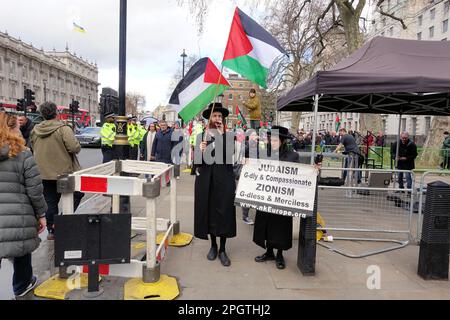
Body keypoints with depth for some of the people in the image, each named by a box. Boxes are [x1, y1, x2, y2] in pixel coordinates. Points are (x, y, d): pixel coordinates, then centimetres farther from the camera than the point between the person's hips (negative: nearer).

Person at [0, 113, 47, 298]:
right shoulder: (23, 155, -9)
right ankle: (22, 285, 40)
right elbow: (35, 190, -8)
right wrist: (41, 214, 4)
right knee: (21, 248, 19)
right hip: (18, 218, -2)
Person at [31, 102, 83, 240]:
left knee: (50, 202, 13)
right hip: (64, 171, -5)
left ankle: (51, 230, 19)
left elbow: (33, 148, 17)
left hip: (44, 173, 6)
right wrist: (77, 148, -3)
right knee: (77, 194, 14)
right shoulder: (63, 129, -16)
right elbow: (75, 147, -25)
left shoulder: (35, 130, 5)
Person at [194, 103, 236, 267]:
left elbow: (231, 156, -12)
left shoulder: (229, 135, 2)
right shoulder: (201, 136, 7)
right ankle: (213, 245, 24)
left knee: (224, 213, 0)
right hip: (206, 180, 2)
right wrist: (200, 150, -15)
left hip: (224, 179, -2)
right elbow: (196, 161, 4)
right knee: (208, 212, 7)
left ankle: (223, 249, 11)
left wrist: (221, 135, -14)